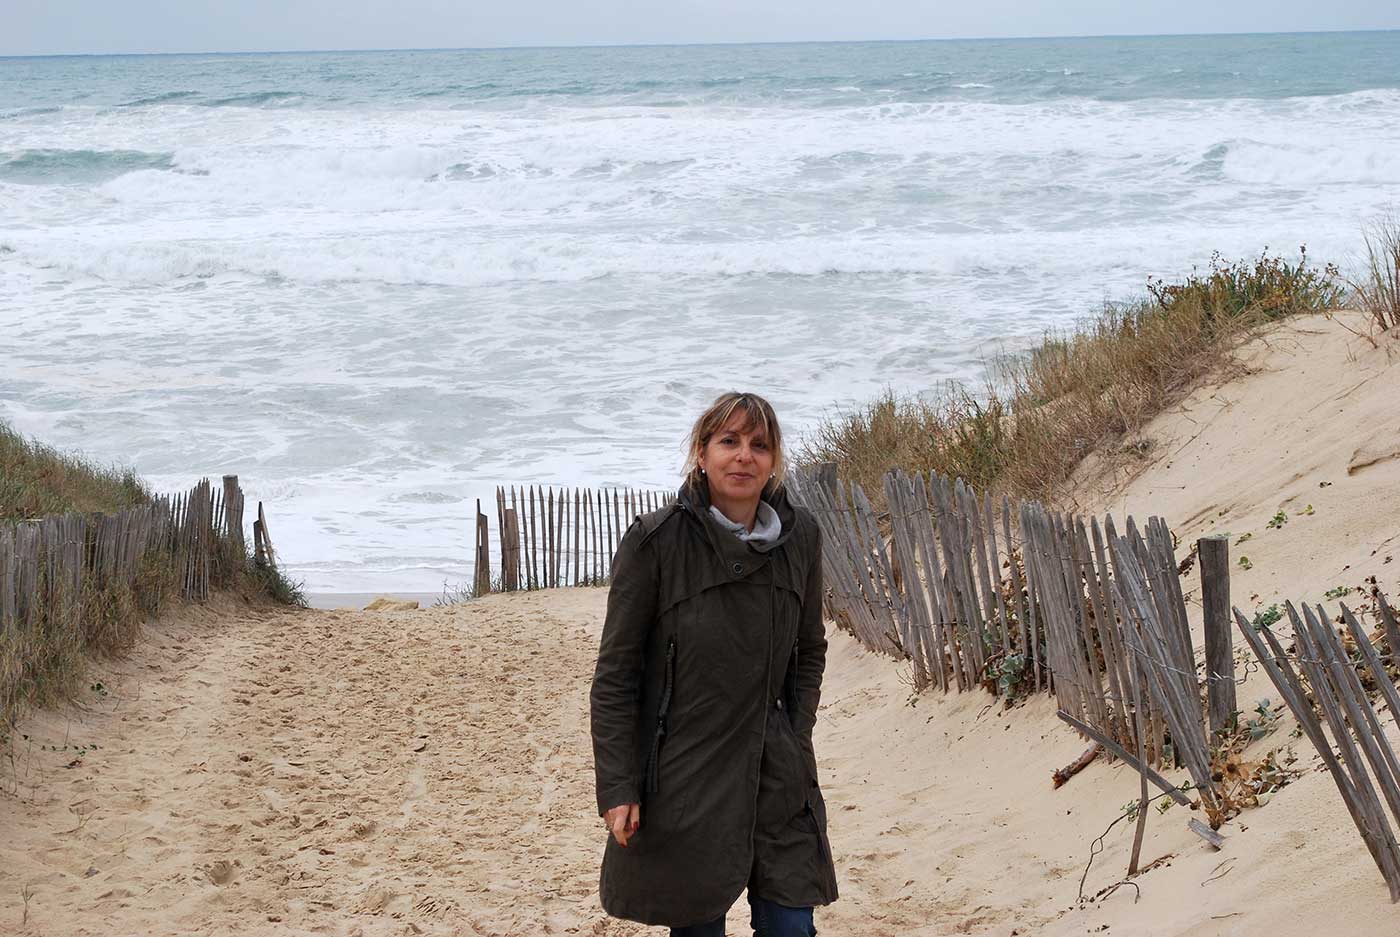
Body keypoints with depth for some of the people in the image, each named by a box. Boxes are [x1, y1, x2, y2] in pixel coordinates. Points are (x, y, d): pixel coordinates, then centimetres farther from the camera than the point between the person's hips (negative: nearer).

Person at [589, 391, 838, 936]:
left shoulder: (799, 537, 1)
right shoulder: (655, 540, -11)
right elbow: (614, 676, -7)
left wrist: (796, 740, 6)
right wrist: (617, 789, -10)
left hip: (776, 775, 4)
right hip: (681, 778, -3)